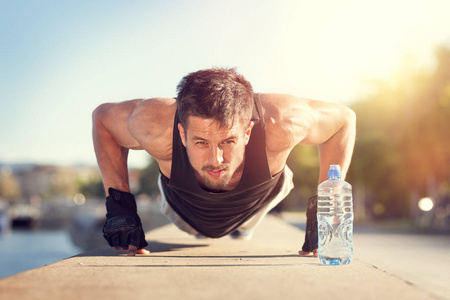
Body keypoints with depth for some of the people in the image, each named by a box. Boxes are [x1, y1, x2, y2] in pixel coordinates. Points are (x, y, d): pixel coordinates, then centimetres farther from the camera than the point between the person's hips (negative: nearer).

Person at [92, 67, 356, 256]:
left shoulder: (279, 123, -49)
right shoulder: (158, 128, -48)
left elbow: (344, 119, -26)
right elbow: (102, 117, -23)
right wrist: (118, 204, -32)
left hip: (257, 205, 1)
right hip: (185, 211, 0)